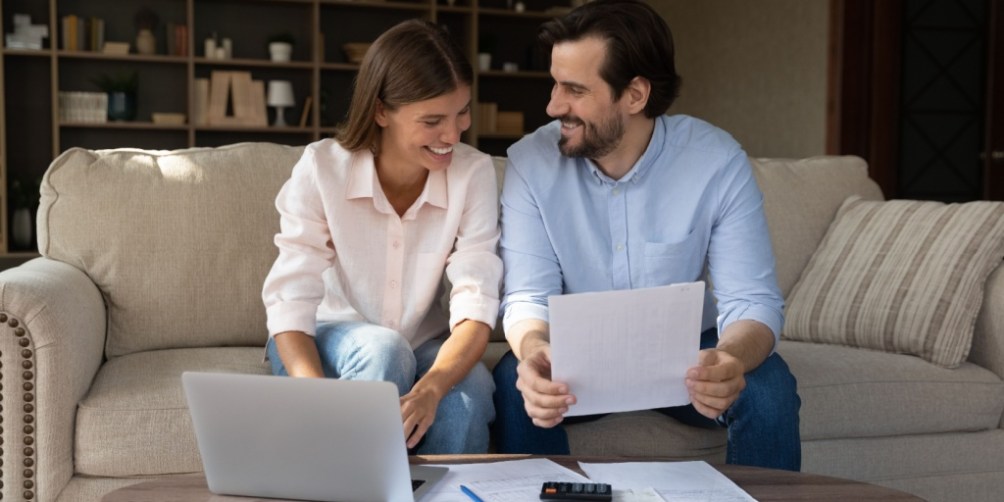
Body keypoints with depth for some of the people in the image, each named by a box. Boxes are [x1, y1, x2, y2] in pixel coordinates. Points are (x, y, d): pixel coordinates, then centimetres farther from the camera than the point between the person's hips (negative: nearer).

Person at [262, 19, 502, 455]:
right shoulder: (322, 169, -19)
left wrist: (428, 390, -44)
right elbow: (289, 303, -24)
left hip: (421, 347, 1)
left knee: (468, 393, -31)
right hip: (328, 342, -1)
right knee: (380, 350, -34)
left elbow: (476, 305, -23)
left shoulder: (474, 173, -15)